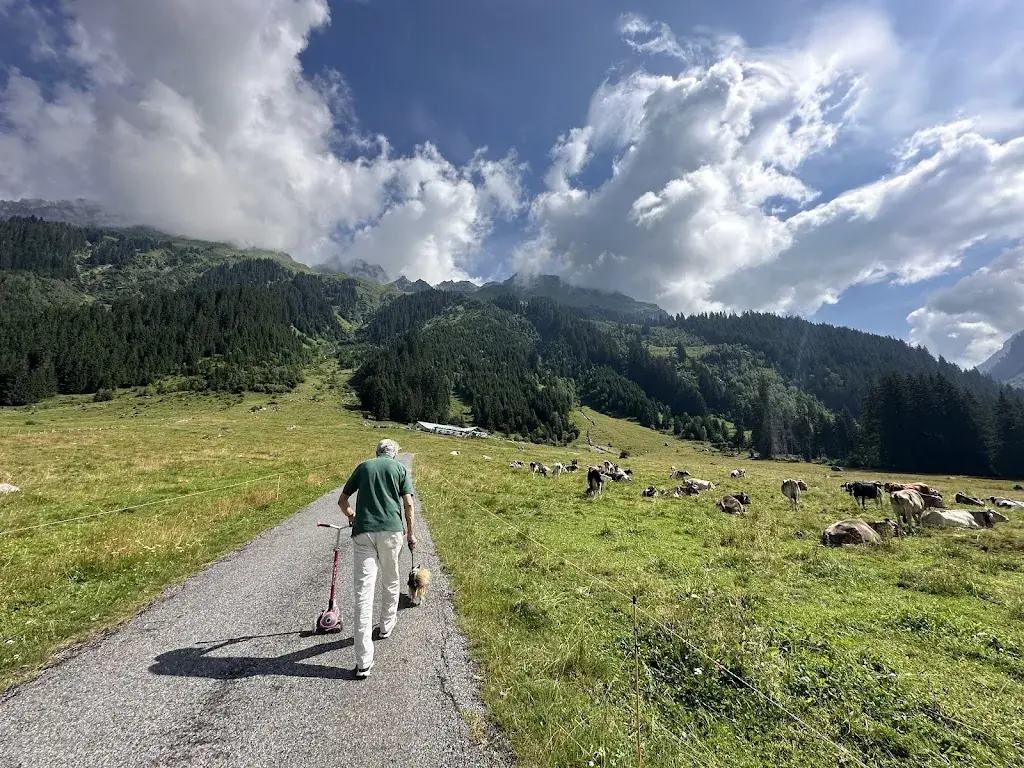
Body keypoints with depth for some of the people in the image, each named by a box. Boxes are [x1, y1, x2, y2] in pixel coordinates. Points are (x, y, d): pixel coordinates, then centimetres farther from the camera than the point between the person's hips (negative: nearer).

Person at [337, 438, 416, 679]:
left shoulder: (363, 466, 14)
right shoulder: (400, 468, 9)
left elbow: (342, 500, 19)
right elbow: (408, 503, 0)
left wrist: (351, 515, 39)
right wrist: (410, 532, 12)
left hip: (363, 533, 1)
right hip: (391, 531, -1)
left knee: (363, 592, 0)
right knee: (391, 583, 23)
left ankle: (364, 661, 0)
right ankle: (386, 627, 42)